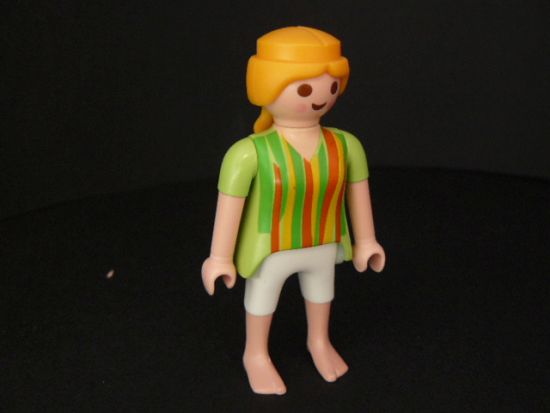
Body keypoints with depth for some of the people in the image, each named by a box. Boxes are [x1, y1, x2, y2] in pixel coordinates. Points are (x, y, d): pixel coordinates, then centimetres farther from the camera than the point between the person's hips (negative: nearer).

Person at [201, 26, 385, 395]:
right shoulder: (251, 153, -30)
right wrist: (220, 258, -12)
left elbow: (359, 192, -2)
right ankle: (256, 354, 44)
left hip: (322, 245, 5)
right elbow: (229, 206, -20)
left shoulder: (345, 145, -16)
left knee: (321, 289, 26)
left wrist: (366, 240, 8)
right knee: (262, 295, 18)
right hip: (270, 250, -4)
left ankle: (319, 341, 54)